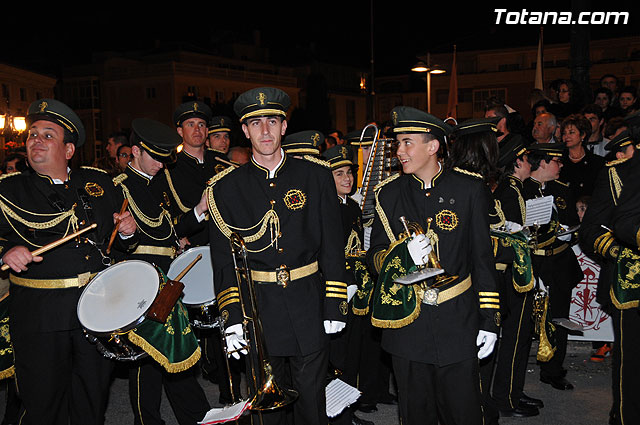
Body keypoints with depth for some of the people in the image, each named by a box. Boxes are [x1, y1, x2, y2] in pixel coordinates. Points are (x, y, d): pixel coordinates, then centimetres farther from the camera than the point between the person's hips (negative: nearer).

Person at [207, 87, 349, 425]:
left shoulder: (316, 177, 1)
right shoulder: (226, 187, 0)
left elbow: (332, 247, 1)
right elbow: (223, 258, -1)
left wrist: (334, 308, -3)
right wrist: (232, 319, -8)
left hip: (309, 307, 0)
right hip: (257, 310, 0)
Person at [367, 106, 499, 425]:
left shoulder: (469, 189, -1)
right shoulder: (389, 194, 3)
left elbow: (482, 258, 1)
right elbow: (374, 256, 5)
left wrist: (489, 321, -1)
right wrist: (402, 254, -18)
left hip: (457, 323, -1)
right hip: (406, 323, 2)